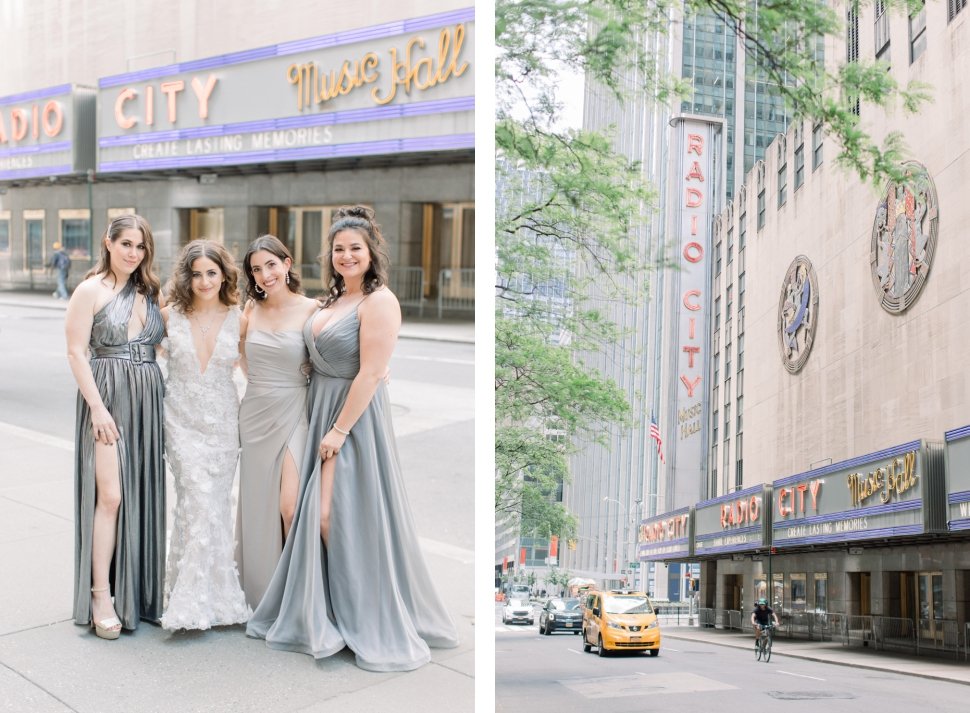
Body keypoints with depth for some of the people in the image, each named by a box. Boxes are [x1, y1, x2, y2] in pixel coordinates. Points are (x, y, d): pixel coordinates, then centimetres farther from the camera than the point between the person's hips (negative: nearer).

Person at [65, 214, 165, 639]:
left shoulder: (149, 293, 13)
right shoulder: (91, 291, -3)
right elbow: (76, 352, -8)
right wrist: (97, 406, -15)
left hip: (148, 401, 6)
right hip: (107, 399, -6)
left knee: (143, 496, 7)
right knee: (110, 495, -11)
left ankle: (139, 590, 16)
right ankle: (100, 597, -5)